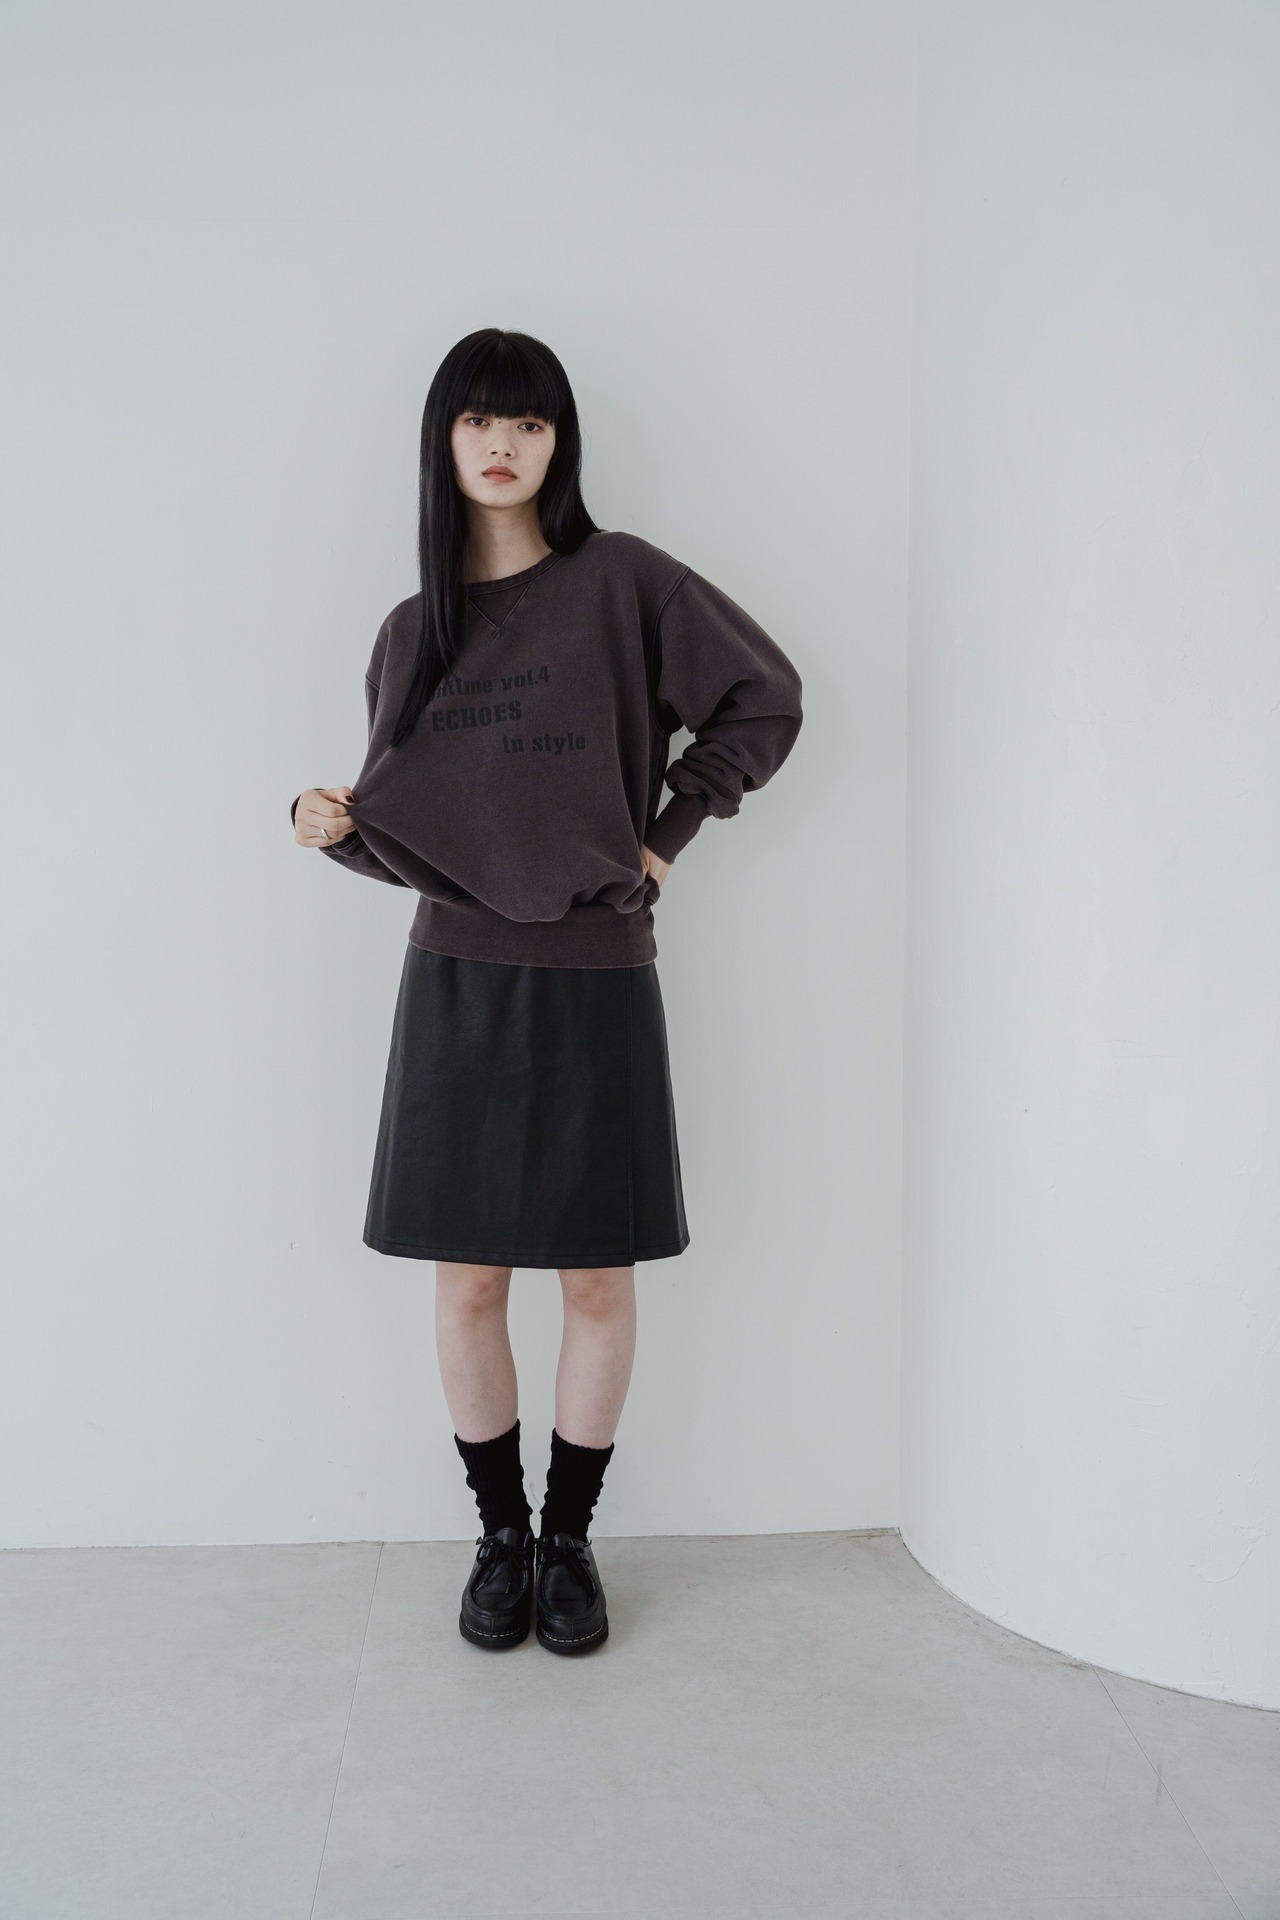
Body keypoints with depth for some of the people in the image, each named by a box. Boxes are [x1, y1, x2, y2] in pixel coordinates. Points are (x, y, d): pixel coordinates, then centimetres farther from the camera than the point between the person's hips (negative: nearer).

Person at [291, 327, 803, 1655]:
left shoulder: (620, 583, -1)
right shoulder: (414, 629, 9)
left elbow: (764, 700, 4)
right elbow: (404, 832, 11)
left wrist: (667, 836, 0)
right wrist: (333, 824, -10)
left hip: (596, 981, -2)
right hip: (457, 981, 2)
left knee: (598, 1281, 4)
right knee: (467, 1281, 5)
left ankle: (569, 1539, 22)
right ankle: (498, 1534, 23)